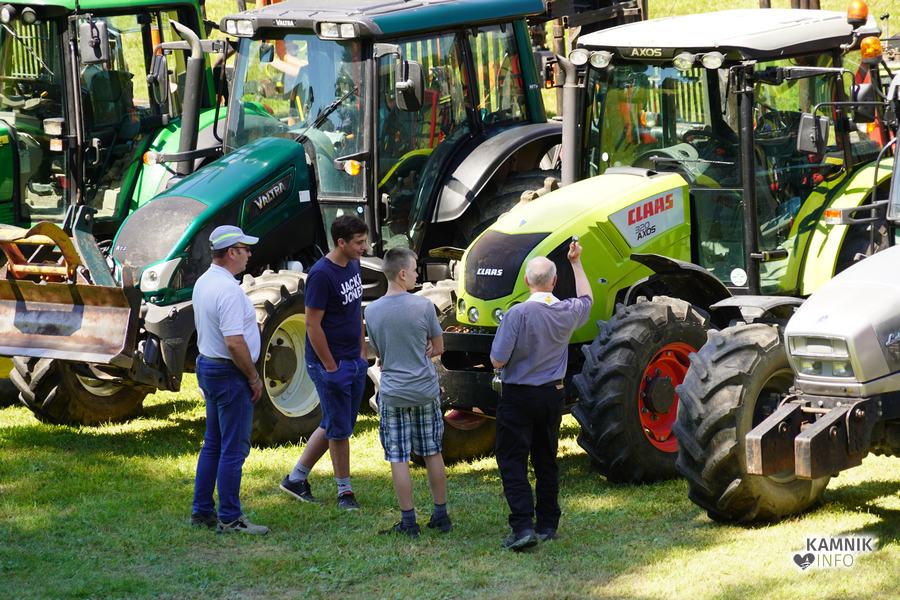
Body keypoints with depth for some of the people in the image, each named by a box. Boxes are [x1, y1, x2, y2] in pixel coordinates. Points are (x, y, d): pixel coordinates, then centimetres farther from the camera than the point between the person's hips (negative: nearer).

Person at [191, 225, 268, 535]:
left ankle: (202, 511, 21)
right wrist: (254, 377, -15)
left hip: (207, 366, 10)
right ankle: (229, 518, -2)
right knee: (234, 448, -5)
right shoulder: (228, 289, -22)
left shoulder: (203, 282, 10)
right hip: (230, 374, -10)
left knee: (213, 445, 17)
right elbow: (234, 342, -26)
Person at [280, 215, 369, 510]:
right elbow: (313, 325, -19)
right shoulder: (321, 274, -19)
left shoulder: (353, 267, 8)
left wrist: (363, 351, 14)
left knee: (334, 425, 15)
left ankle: (296, 478, 25)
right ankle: (344, 491, 11)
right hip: (330, 363, -9)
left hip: (355, 362, 9)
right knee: (339, 429, 0)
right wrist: (331, 367, -16)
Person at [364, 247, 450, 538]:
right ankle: (441, 515, 20)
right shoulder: (423, 306, -11)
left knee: (398, 459, 4)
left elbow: (380, 353, 7)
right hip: (425, 391, 0)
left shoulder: (372, 311, -5)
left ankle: (409, 522, 4)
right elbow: (438, 348, 1)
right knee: (433, 453, 14)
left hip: (393, 394, 0)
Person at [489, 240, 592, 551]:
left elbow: (498, 361, -18)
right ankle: (548, 524, 20)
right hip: (553, 394, 5)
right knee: (546, 460, 16)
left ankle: (523, 526, -14)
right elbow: (586, 299, 23)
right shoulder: (568, 312, -3)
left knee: (512, 461, -2)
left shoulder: (517, 314, -20)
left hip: (518, 396, -5)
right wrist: (576, 263, 32)